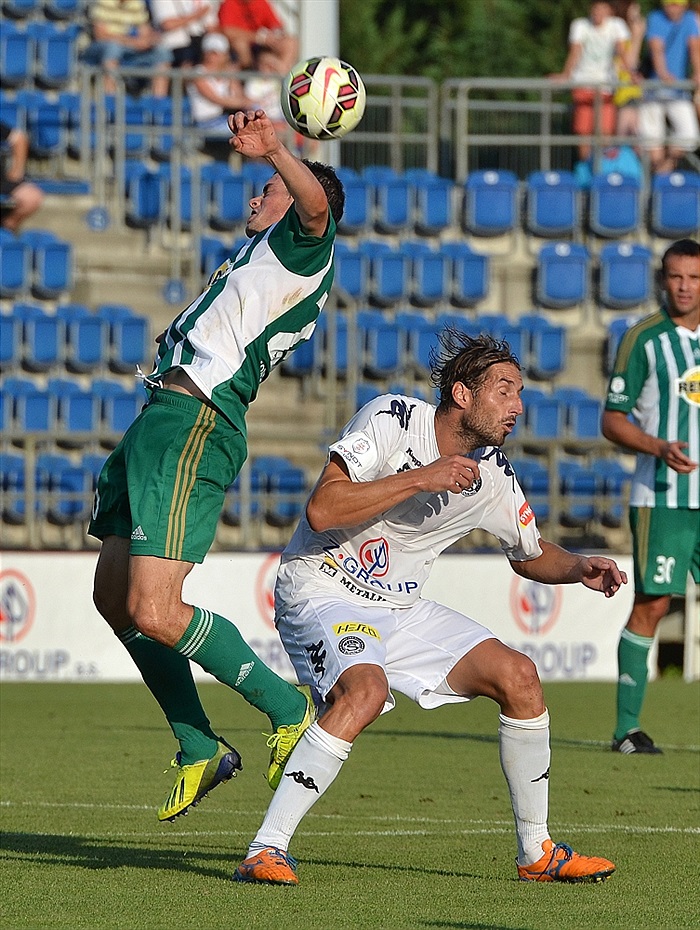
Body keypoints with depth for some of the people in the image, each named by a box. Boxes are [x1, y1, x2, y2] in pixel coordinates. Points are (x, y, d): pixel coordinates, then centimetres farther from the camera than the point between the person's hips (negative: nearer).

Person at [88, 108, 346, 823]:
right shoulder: (255, 262, 30)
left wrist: (274, 152, -40)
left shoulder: (302, 251, 0)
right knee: (113, 597, 11)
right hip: (160, 416, 10)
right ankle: (200, 752, 18)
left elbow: (316, 206, -25)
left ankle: (288, 709, -4)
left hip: (194, 424, -10)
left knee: (154, 611, -18)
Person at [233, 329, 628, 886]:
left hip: (401, 609, 7)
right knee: (366, 690, -34)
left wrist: (580, 568, -4)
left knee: (518, 676, -3)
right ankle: (266, 851, -30)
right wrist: (421, 479, -28)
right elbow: (322, 510, -28)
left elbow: (531, 555, 17)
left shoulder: (493, 473, 0)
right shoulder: (391, 420, -18)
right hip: (322, 593, -7)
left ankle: (537, 853, 10)